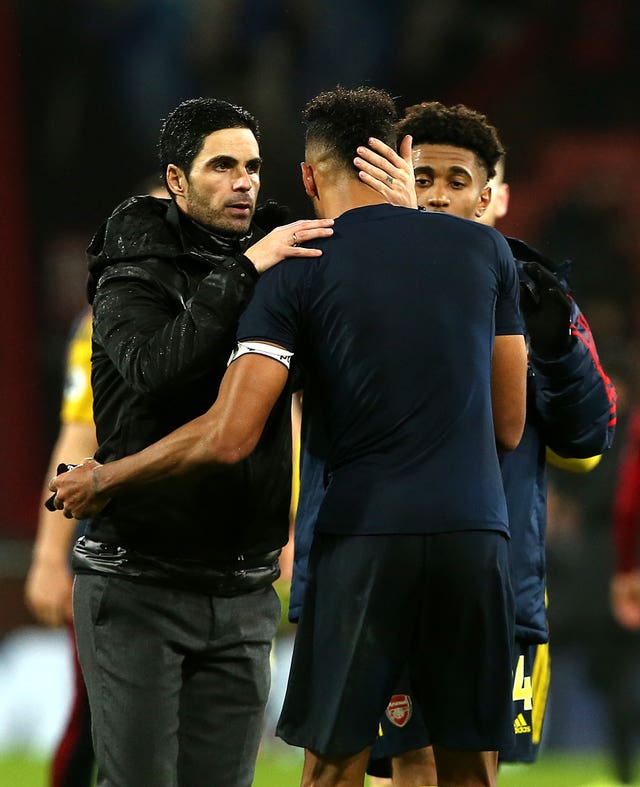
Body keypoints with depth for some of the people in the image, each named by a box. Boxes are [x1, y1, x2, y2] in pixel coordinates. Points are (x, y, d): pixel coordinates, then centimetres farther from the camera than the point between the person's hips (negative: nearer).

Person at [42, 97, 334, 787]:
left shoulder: (272, 276, 11)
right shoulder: (134, 277, -5)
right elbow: (153, 367, -25)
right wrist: (243, 272, -28)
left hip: (242, 594, 5)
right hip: (139, 584, -5)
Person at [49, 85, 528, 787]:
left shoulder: (298, 270, 0)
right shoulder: (484, 248, 9)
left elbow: (230, 437, -8)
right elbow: (509, 427, 13)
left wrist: (104, 481, 5)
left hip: (363, 538, -2)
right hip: (475, 532, 2)